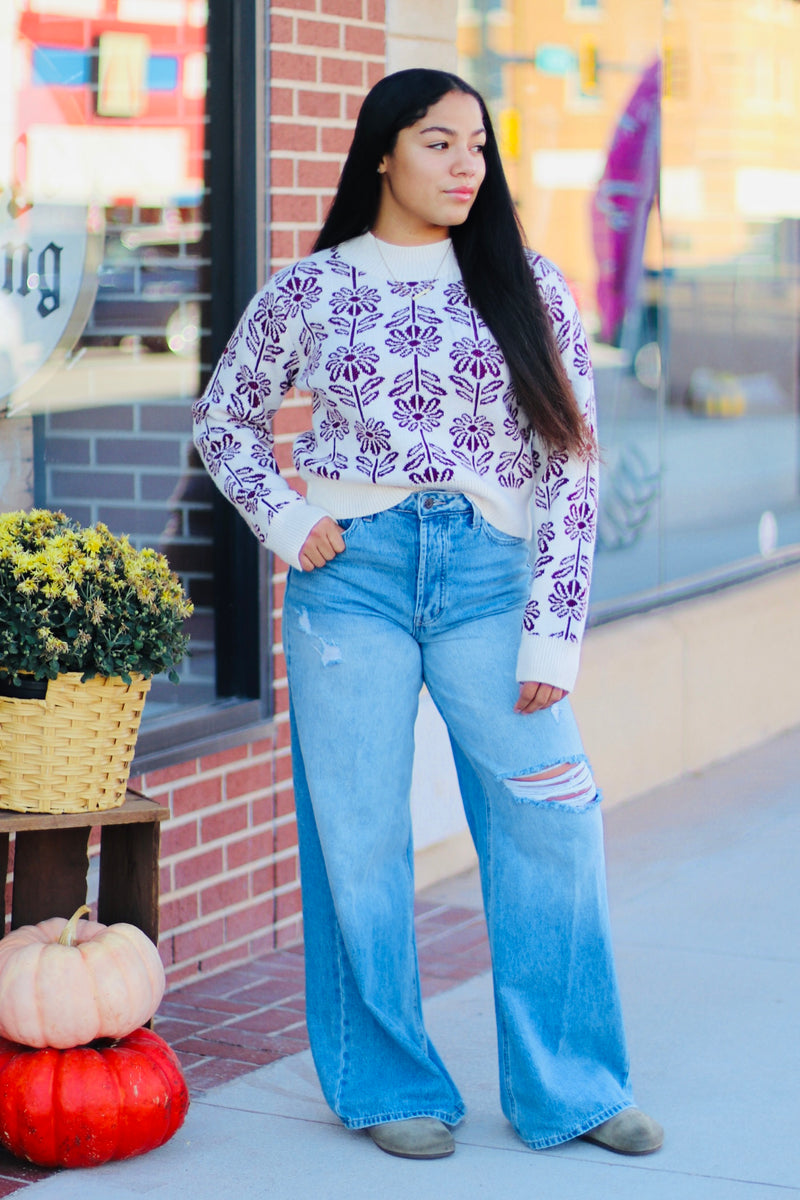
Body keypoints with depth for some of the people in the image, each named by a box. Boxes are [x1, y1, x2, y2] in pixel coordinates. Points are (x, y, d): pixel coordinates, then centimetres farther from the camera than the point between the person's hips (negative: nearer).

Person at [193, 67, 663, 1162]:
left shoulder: (526, 288, 6)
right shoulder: (311, 290, 6)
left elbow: (573, 459, 4)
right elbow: (224, 419, 18)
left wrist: (554, 627, -3)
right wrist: (283, 519, 1)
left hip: (486, 576, 0)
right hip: (352, 574, 0)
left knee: (550, 827, -5)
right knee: (360, 836, 3)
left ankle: (571, 1088, 10)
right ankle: (390, 1088, 18)